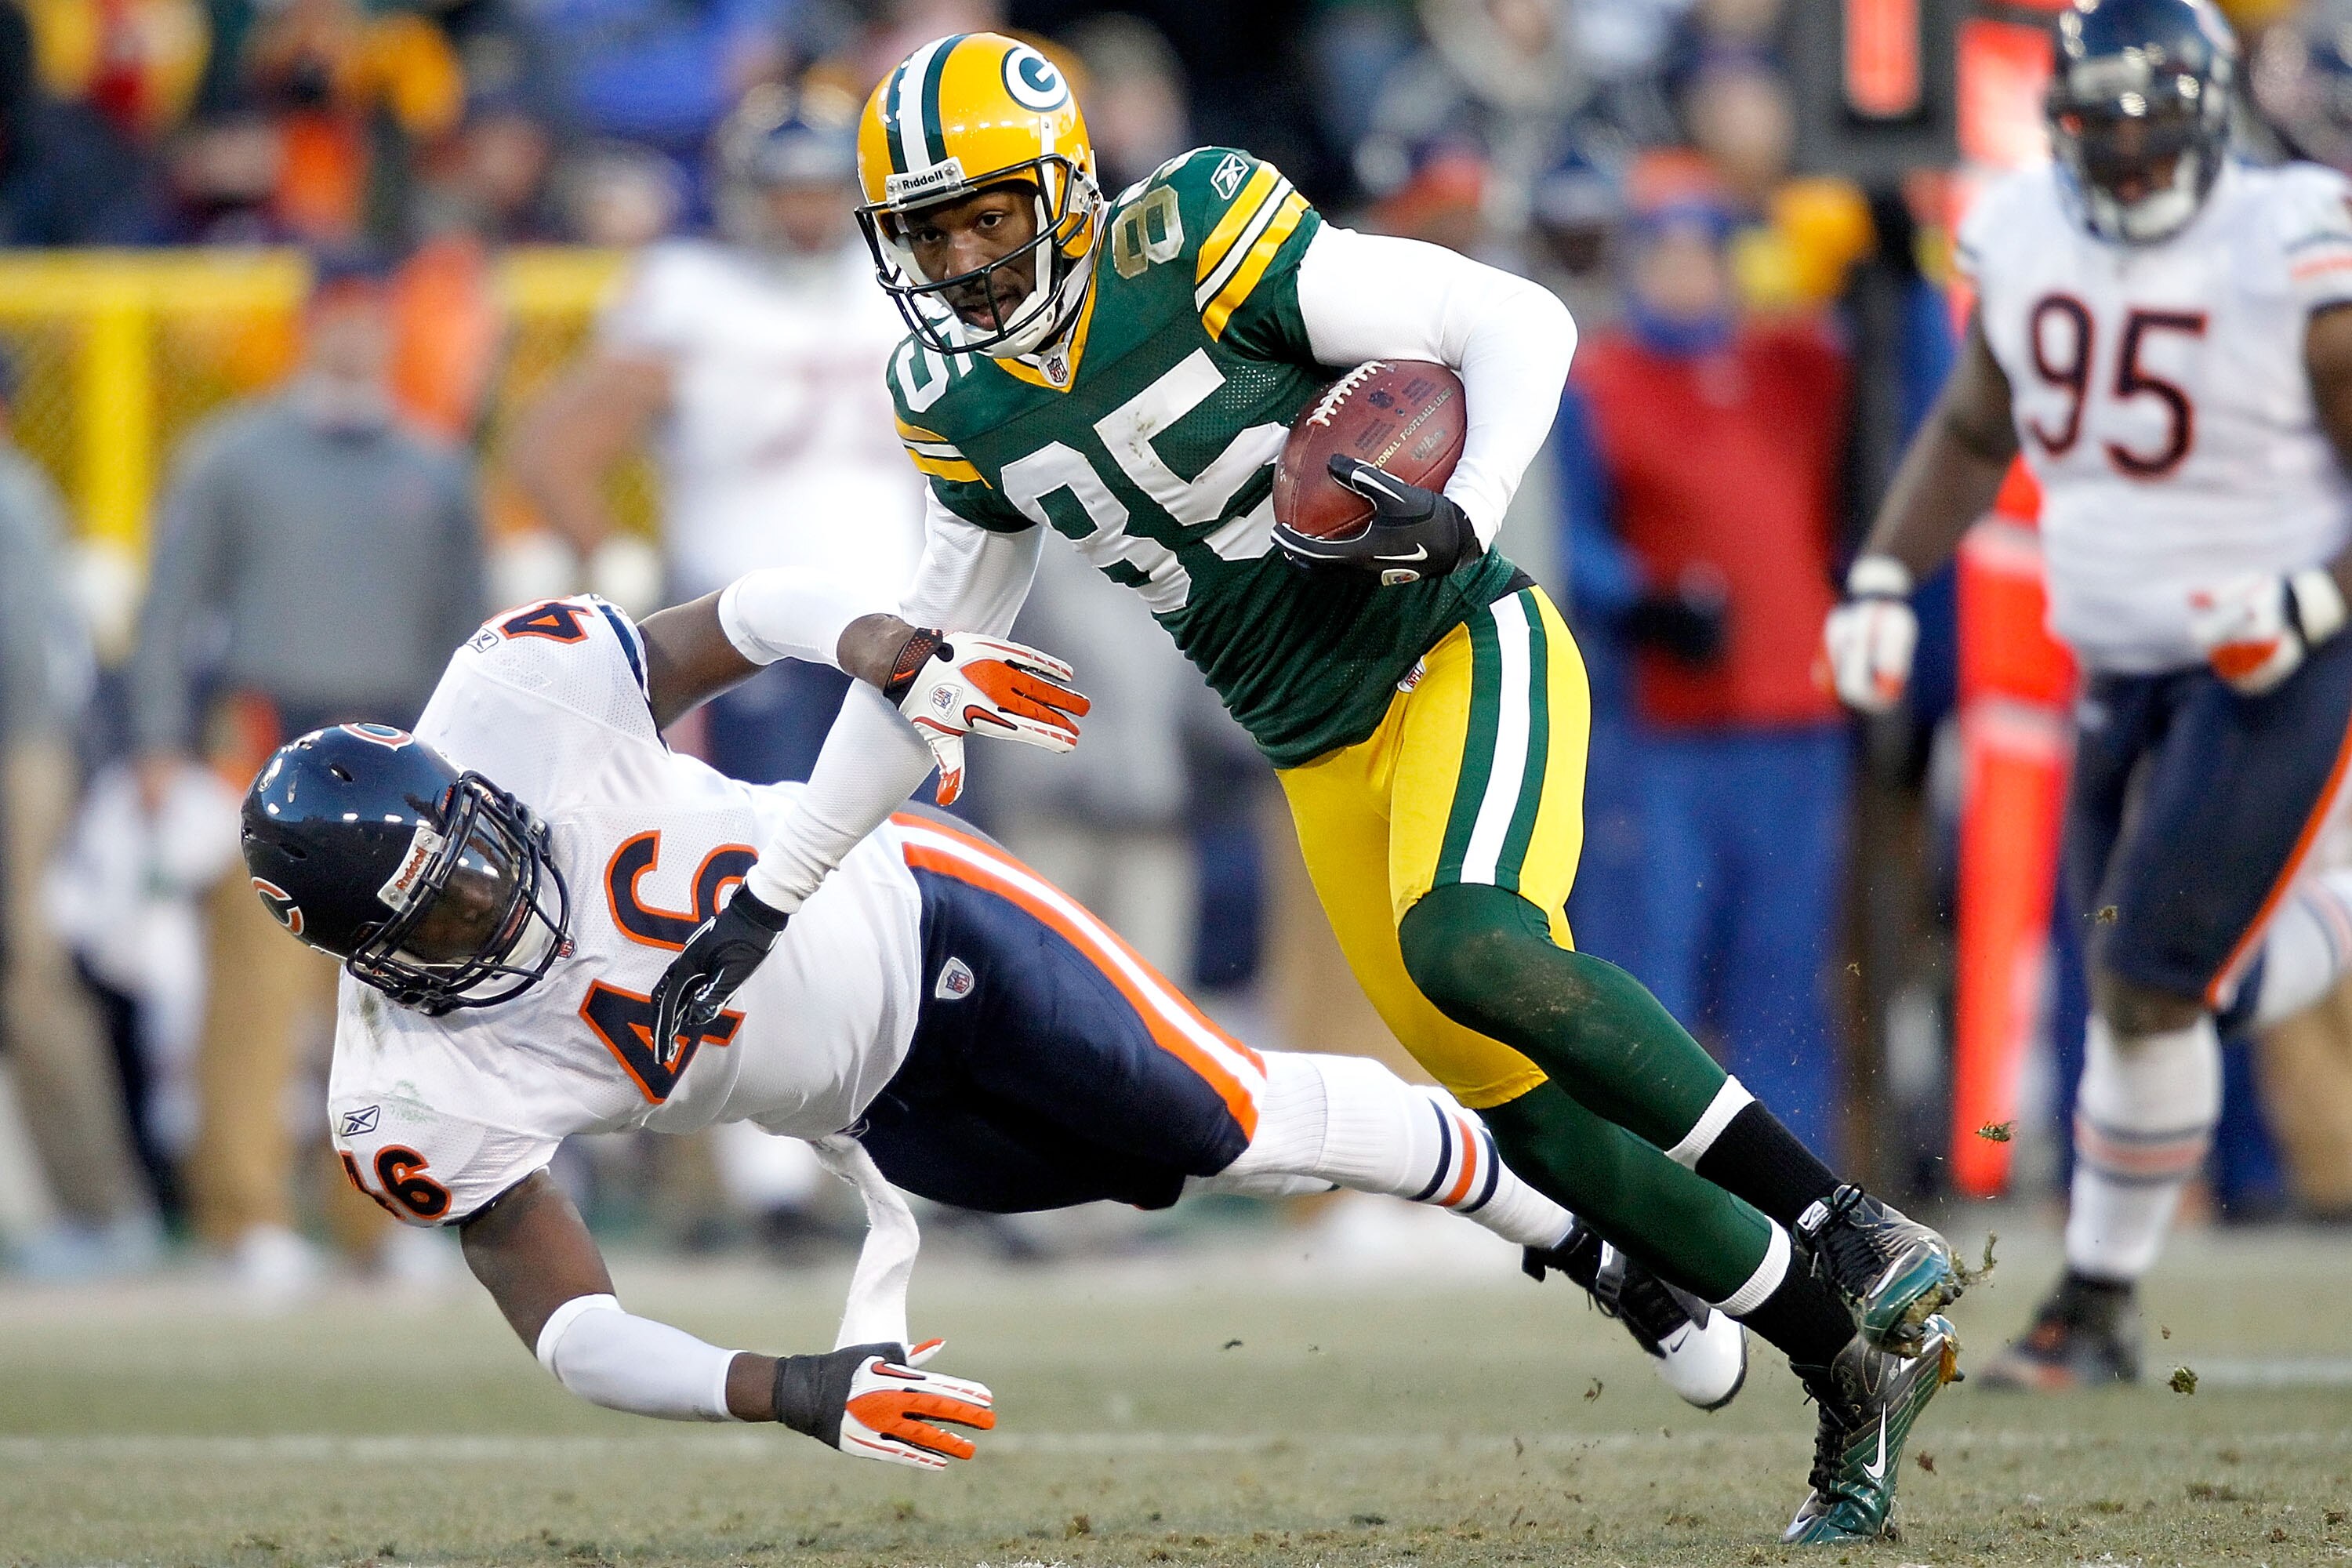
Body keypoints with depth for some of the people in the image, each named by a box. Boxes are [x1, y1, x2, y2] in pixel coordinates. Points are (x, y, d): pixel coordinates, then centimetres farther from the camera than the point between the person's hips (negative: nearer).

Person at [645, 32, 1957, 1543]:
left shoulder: (1190, 245, -16)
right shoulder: (958, 399, 3)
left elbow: (1519, 324, -13)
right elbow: (932, 667, 15)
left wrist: (1463, 515, -30)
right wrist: (769, 897, 14)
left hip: (1464, 651, -6)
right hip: (1324, 757, 6)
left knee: (1471, 946, -33)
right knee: (1539, 1124, -2)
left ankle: (1862, 1245, -27)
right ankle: (1856, 1366, 10)